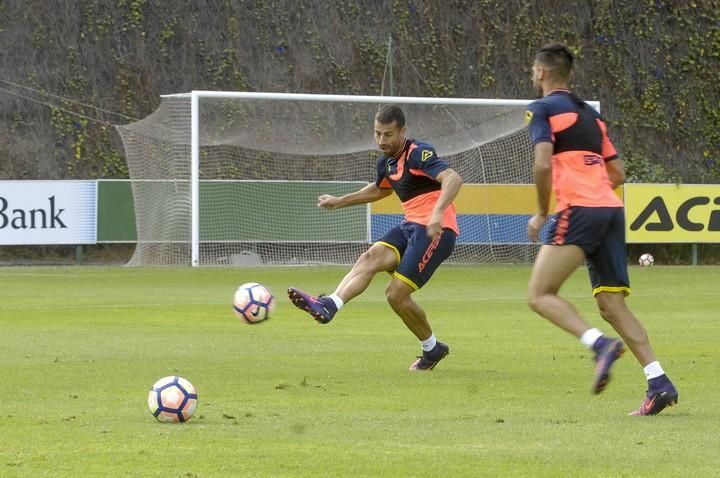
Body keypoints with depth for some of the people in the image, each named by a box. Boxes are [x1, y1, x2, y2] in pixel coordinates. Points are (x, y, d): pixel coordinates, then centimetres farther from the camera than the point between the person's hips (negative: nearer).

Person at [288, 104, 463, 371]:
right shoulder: (386, 162, 15)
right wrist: (339, 202, 36)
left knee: (396, 294, -17)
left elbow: (453, 179, -29)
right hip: (411, 226, 7)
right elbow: (380, 190, 38)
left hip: (436, 229, -7)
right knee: (371, 257, -20)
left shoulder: (418, 154, -13)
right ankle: (329, 305, -33)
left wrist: (438, 213, -44)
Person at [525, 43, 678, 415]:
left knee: (540, 295, -4)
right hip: (611, 208, 7)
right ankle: (658, 382, -7)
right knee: (611, 304, 6)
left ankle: (600, 343, -26)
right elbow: (617, 172, 22)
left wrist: (541, 213, -1)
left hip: (578, 211, -7)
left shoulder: (541, 109, 1)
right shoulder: (589, 114, 23)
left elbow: (543, 164, -12)